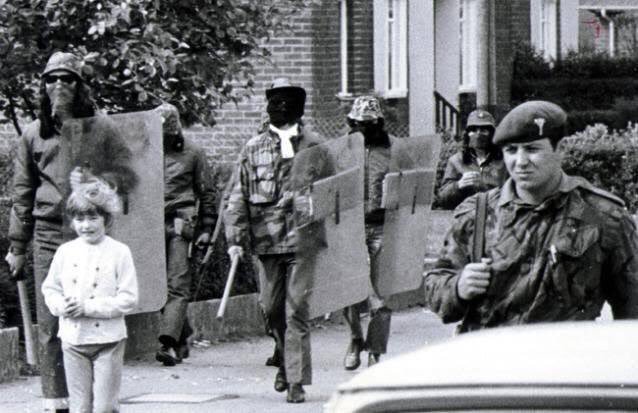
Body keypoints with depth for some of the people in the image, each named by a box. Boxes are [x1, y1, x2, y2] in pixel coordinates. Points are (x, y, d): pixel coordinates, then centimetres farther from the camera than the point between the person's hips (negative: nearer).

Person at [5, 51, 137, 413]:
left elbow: (128, 176, 5)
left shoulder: (102, 129, 4)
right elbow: (23, 193, 15)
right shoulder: (34, 134, 10)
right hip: (49, 235, 2)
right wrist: (17, 246, 15)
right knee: (50, 325, 0)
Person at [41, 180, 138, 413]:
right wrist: (62, 306, -11)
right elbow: (50, 288, 12)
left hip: (108, 341, -3)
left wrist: (89, 307, -18)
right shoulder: (65, 252, 4)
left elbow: (128, 299, -11)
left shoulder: (119, 253, -7)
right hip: (73, 340, 3)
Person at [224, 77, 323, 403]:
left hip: (303, 239, -2)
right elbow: (238, 196, 7)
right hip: (267, 239, 2)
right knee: (272, 309, 8)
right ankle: (287, 360, 32)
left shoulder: (313, 146, 5)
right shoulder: (253, 149, 8)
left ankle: (296, 380, -4)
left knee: (296, 310, -7)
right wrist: (236, 238, -1)